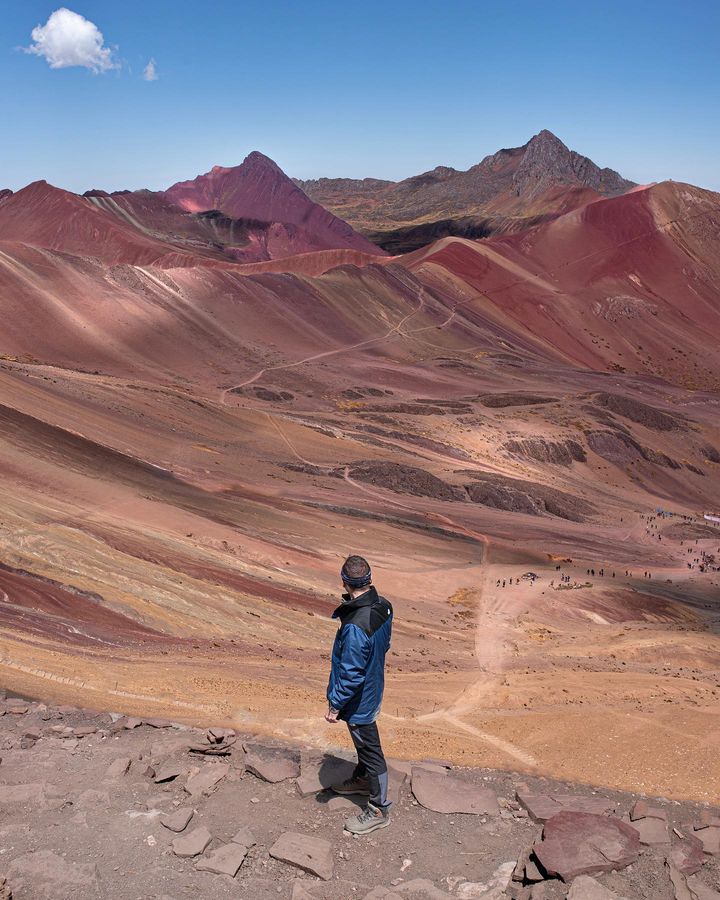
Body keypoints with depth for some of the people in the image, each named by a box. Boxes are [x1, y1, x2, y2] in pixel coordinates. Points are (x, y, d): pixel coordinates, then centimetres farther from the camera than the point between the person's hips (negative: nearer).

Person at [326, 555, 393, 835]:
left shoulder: (355, 627, -37)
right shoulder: (383, 606, -11)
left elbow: (351, 673, -28)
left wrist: (335, 705, -16)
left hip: (358, 700, -8)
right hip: (372, 688, 8)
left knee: (369, 748, 9)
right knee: (364, 741, 29)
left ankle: (379, 810, 27)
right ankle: (362, 779, 52)